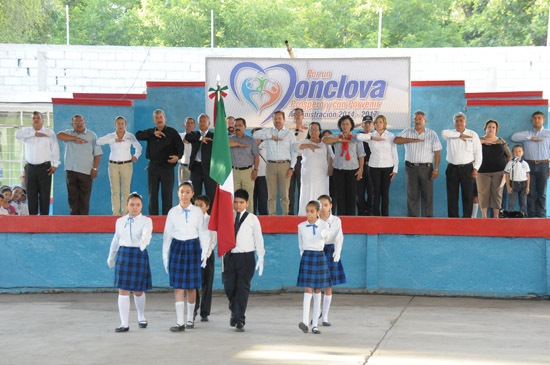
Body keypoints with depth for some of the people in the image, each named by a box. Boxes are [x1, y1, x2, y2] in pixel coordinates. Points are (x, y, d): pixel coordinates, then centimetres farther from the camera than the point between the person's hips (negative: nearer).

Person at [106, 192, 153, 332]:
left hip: (139, 254, -3)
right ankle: (124, 324, -1)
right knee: (123, 290, -3)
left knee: (138, 290, 9)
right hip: (123, 254, 3)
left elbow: (147, 234, -24)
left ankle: (141, 317, 36)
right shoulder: (120, 221, 7)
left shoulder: (146, 221, -5)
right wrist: (111, 256, 30)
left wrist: (144, 242, -47)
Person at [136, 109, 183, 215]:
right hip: (153, 167, 3)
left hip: (167, 167, -3)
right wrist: (153, 133, -11)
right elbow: (138, 135, 0)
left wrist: (178, 156, -21)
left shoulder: (172, 132, 5)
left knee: (167, 194, -3)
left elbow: (180, 145, -1)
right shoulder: (150, 132, 13)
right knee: (152, 194, 2)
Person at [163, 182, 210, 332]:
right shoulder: (173, 212, 3)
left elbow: (204, 233, 4)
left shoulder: (198, 211, 2)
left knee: (191, 286, 7)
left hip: (193, 247, 0)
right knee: (178, 286, -5)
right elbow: (167, 235, 8)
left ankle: (190, 318, 24)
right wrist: (165, 256, 7)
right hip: (177, 247, 0)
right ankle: (180, 322, -6)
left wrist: (204, 253, -3)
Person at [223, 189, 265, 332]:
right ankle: (234, 311, 33)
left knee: (243, 289, -4)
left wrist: (261, 258, 2)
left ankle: (240, 320, 0)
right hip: (230, 256, 2)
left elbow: (258, 238, 5)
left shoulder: (252, 219, 3)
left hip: (246, 257, -2)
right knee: (229, 288, 6)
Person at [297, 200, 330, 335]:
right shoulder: (301, 226, 3)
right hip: (307, 257, 0)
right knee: (308, 290, -11)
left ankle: (315, 324, 8)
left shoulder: (324, 226, 0)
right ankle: (304, 321, -20)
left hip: (320, 257, 0)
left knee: (317, 291, 5)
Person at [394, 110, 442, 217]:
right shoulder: (408, 132, 11)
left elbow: (437, 152, 0)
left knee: (427, 196, -1)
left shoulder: (432, 134, 5)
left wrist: (436, 169, -9)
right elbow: (396, 140, -5)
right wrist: (412, 140, -9)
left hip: (426, 168, -1)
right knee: (412, 196, 3)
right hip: (411, 168, 2)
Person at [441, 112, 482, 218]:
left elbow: (478, 153, 5)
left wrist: (475, 169, -5)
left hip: (467, 168, -1)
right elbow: (444, 133, -17)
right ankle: (453, 218, 8)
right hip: (452, 168, 1)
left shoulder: (473, 135, 7)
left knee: (468, 196, -3)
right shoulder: (451, 134, 9)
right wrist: (459, 135, -13)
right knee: (452, 196, 2)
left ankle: (467, 217, 3)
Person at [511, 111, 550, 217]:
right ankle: (531, 215, 3)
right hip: (530, 165, 1)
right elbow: (514, 137, -4)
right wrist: (530, 138, -8)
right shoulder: (527, 134, 13)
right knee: (530, 192, -1)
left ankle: (541, 215, 4)